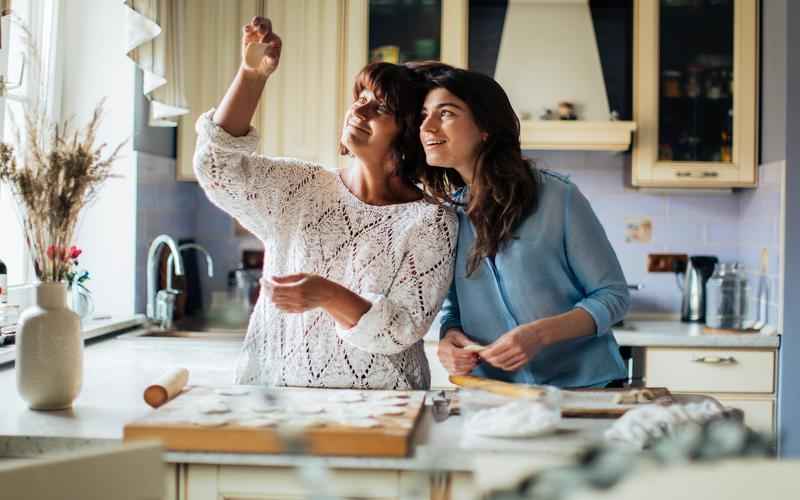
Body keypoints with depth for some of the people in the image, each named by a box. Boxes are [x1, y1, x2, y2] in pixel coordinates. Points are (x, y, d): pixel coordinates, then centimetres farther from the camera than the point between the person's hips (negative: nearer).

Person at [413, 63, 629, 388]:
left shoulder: (557, 197, -5)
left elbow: (612, 295, -1)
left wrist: (540, 334, -16)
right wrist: (449, 336, -5)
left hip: (583, 386, -3)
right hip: (496, 398, 4)